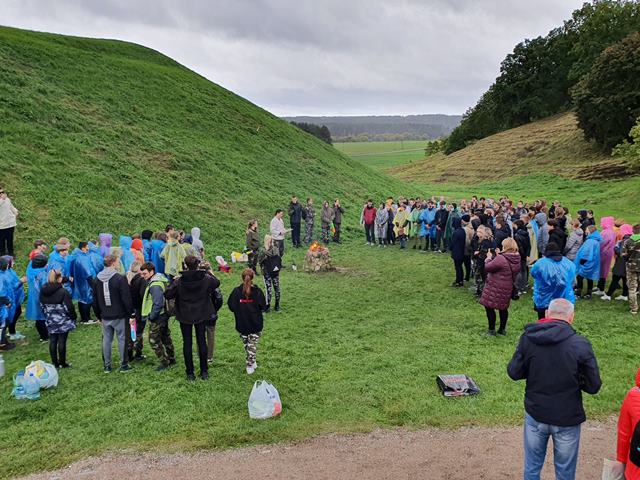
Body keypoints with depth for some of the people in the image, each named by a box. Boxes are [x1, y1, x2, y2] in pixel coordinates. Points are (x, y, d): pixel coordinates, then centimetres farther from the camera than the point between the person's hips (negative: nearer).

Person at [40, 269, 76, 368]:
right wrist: (73, 318, -1)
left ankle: (55, 363, 18)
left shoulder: (43, 291, 1)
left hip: (50, 321, 6)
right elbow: (69, 307, -15)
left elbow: (42, 306, 10)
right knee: (62, 341, 2)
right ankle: (62, 363, 9)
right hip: (63, 321, -5)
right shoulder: (63, 292, -18)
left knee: (52, 341, 11)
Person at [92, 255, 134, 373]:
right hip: (119, 316, -5)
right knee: (122, 339, 4)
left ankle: (107, 365, 18)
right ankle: (124, 365, 9)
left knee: (106, 340, 11)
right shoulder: (120, 278, -15)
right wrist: (130, 313, -4)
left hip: (105, 316, 5)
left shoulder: (97, 279, 5)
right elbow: (126, 298, -15)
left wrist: (99, 314, 21)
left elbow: (95, 300, 12)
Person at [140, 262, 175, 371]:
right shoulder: (160, 278, 7)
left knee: (154, 340, 0)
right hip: (164, 315, 10)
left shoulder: (155, 285, -23)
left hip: (157, 317, -10)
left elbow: (158, 304, -28)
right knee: (165, 338, 19)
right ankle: (171, 359, 30)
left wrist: (151, 317, -18)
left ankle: (164, 362, 6)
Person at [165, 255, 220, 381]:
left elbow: (167, 295, -10)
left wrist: (173, 282, 3)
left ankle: (190, 373, 12)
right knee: (202, 341, 12)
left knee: (187, 343, 8)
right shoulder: (206, 278, -12)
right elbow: (217, 283, 8)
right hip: (201, 315, 2)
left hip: (185, 316, -1)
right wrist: (209, 273, 21)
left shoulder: (179, 281, -17)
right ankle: (204, 372, 17)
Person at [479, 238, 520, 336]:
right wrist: (498, 255, 8)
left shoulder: (500, 259, -26)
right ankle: (502, 329, 28)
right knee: (503, 308, 19)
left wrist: (489, 257, -2)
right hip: (508, 289, 8)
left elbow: (487, 267, -19)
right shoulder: (516, 259, 1)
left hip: (496, 288, -8)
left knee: (489, 306, 5)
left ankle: (491, 330, 8)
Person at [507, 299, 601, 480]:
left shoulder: (528, 337, -11)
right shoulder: (581, 344, -17)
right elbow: (593, 386, -11)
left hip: (535, 415, 2)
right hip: (567, 420, -2)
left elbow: (514, 372, -5)